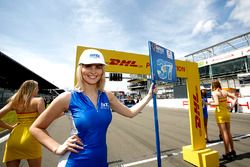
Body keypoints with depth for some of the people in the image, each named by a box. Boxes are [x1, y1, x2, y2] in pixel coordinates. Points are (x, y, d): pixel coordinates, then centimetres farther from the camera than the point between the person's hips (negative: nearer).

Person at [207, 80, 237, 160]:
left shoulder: (214, 93, -13)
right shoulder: (225, 92, 7)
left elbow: (217, 103, -23)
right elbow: (235, 98, 12)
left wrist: (209, 103, -10)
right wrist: (231, 106, 10)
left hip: (220, 113, -7)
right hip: (227, 112, 7)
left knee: (224, 133, 1)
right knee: (228, 132, 17)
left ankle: (227, 153, 11)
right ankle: (232, 151, 29)